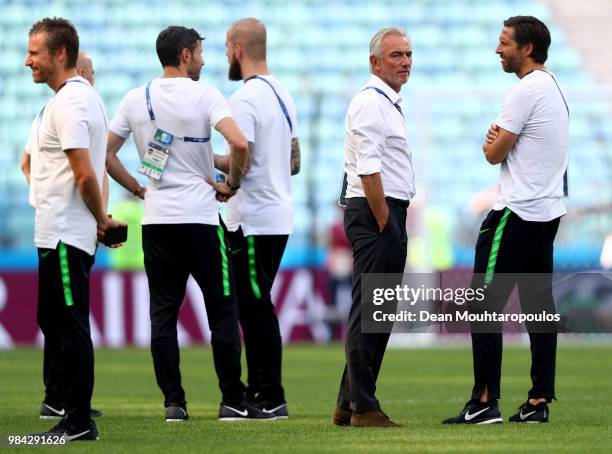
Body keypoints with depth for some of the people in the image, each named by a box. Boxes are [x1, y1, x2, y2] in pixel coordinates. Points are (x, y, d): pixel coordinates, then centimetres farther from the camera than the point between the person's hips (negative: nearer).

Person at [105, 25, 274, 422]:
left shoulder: (136, 100, 6)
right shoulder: (204, 95, -7)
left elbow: (105, 152, 8)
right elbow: (239, 144, -20)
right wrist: (232, 184, -4)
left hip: (156, 220, 4)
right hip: (200, 217, -4)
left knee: (163, 312, 6)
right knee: (222, 309, 3)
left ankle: (173, 403, 3)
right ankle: (233, 401, 2)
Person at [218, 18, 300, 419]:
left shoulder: (245, 99, -17)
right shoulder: (283, 94, 14)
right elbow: (295, 162, 18)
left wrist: (208, 160, -6)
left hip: (253, 221, -10)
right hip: (279, 216, 10)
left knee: (256, 308, -6)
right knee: (255, 306, 16)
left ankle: (271, 398, -6)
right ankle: (259, 390, 20)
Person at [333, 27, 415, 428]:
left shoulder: (389, 104, 21)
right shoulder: (370, 103, -12)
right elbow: (368, 170, -20)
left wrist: (393, 224, 19)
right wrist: (383, 223, -19)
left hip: (388, 214, 11)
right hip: (375, 213, -11)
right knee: (369, 311, -10)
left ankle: (349, 405, 16)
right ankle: (363, 408, -11)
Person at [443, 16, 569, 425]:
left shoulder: (527, 90, -16)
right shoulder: (555, 89, 16)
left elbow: (494, 153, -13)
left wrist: (493, 139, 9)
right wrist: (500, 138, 1)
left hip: (517, 214, -10)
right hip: (548, 211, 10)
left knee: (485, 305, -7)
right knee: (539, 304, 8)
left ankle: (485, 402, -9)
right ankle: (539, 402, 6)